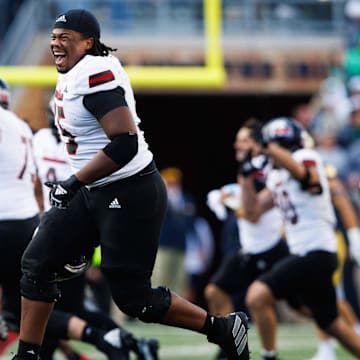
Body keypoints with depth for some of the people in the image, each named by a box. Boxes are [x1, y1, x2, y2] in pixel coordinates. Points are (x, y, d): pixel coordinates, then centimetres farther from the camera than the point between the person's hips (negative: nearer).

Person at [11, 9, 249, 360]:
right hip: (93, 195, 10)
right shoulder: (70, 77, 10)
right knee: (37, 263, 5)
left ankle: (224, 329, 12)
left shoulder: (94, 74, -21)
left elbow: (125, 144, -29)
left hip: (131, 195, -10)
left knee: (132, 298, -4)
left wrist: (73, 184, -25)